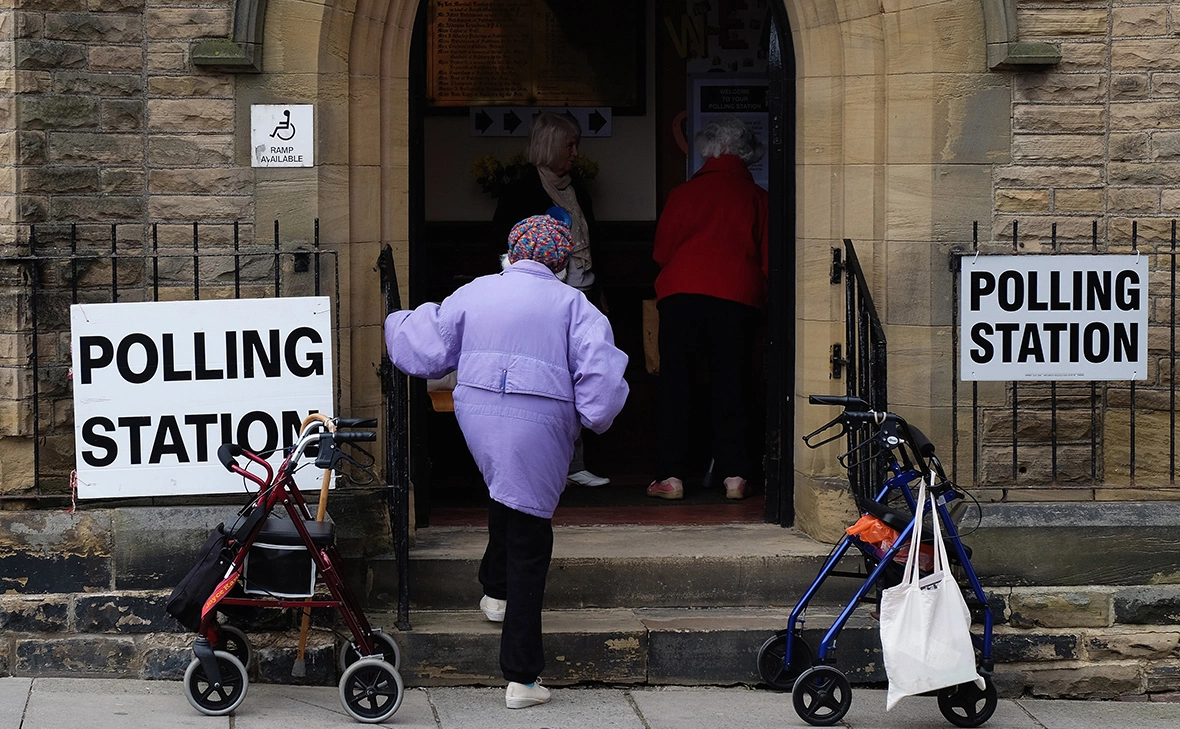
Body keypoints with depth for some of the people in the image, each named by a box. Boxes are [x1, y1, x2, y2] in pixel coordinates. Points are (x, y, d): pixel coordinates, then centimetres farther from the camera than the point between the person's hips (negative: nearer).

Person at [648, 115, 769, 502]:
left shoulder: (684, 193, 6)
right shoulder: (757, 197, 7)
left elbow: (661, 251, 11)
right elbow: (768, 260, 8)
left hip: (682, 293, 0)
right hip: (739, 296, 1)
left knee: (675, 383, 5)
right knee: (732, 384, 7)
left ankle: (672, 474, 2)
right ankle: (734, 475, 4)